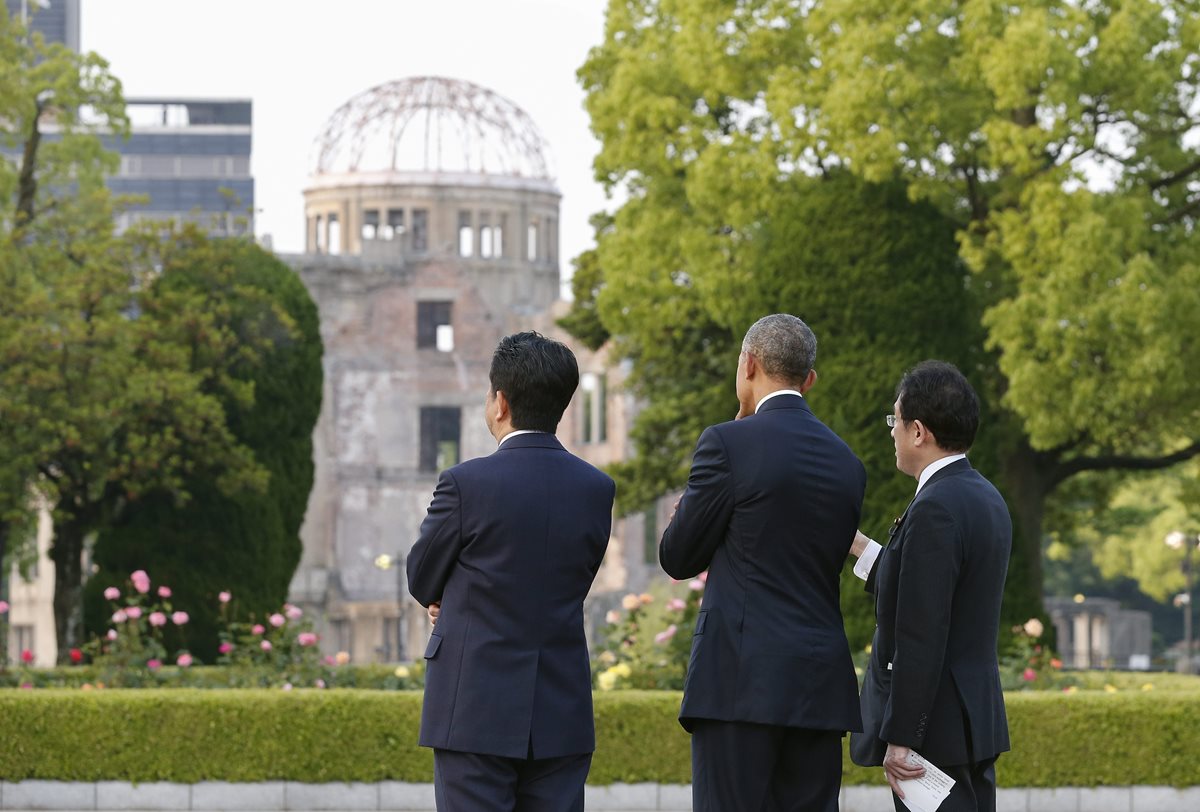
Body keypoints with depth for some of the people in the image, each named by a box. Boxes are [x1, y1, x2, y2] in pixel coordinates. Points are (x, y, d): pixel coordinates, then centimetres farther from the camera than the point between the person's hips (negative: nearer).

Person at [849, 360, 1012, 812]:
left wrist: (899, 738, -19)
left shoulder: (935, 509, -17)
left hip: (933, 732, -10)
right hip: (976, 722, 10)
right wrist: (859, 547, 22)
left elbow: (922, 635, -21)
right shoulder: (985, 499, 12)